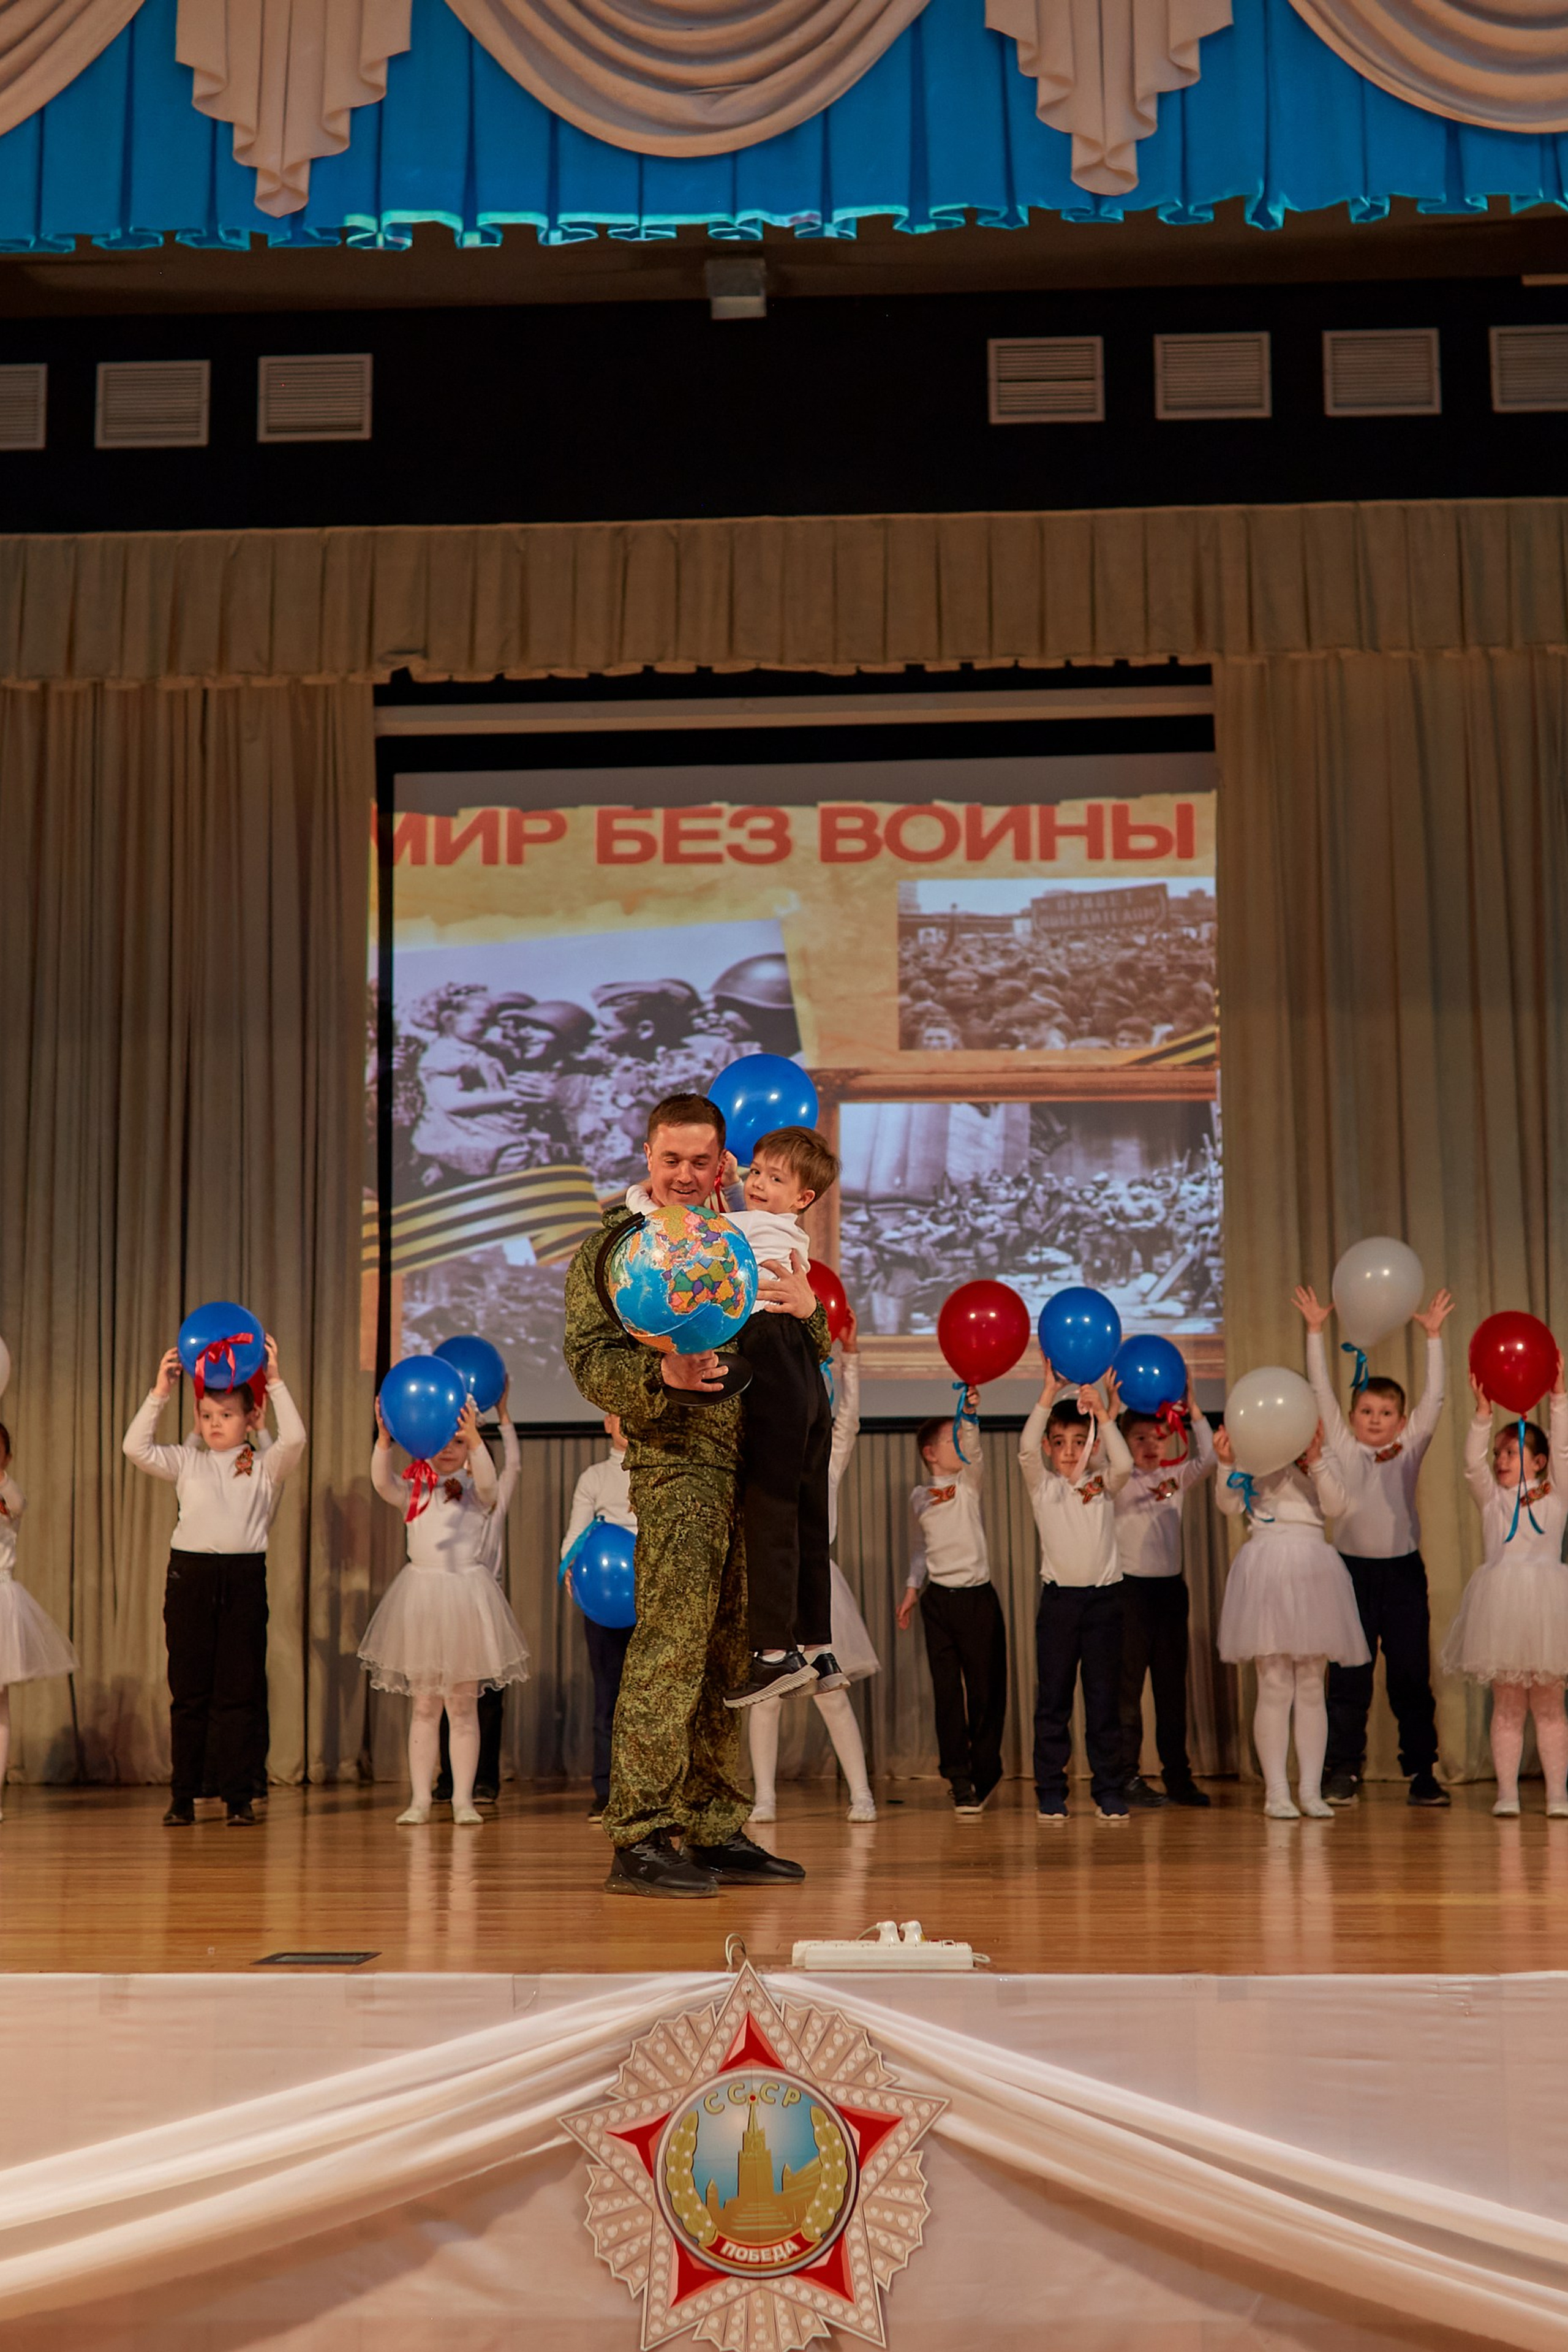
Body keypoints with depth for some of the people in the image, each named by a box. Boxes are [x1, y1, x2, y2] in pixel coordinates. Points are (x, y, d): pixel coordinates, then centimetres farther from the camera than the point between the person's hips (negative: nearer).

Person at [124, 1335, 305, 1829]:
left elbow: (294, 1439, -11)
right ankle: (183, 1797, 12)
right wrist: (159, 1394, -4)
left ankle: (239, 1797, 6)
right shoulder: (186, 1462, 11)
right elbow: (135, 1448, 0)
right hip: (190, 1573, 1)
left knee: (240, 1690, 1)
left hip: (244, 1577, -1)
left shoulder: (264, 1466, 6)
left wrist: (275, 1382, -11)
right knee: (189, 1690, 5)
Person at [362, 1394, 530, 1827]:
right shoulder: (415, 1491, 8)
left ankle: (463, 1799, 7)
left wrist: (474, 1439, -37)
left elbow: (488, 1481, -21)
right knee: (424, 1705, 5)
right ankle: (420, 1799, 8)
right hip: (421, 1596, 2)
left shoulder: (476, 1492, 2)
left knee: (463, 1705, 2)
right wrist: (384, 1441, -27)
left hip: (466, 1593, -2)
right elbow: (382, 1483, -11)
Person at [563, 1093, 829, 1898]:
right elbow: (590, 1361, -6)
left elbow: (807, 1362, 16)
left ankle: (714, 1831, 16)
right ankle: (638, 1841, -11)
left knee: (727, 1655, 9)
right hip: (676, 1464, -6)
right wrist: (663, 1374, -26)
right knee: (670, 1646, -13)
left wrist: (808, 1310, -7)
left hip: (750, 1466, 6)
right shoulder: (611, 1246, 4)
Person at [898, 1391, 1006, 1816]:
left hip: (977, 1597, -2)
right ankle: (959, 1778, 6)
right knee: (947, 1692, 0)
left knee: (986, 1689, 1)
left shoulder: (970, 1482, 1)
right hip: (938, 1601, 2)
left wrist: (970, 1414, -35)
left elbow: (972, 1452, -20)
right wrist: (912, 1588, 14)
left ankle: (983, 1773, 16)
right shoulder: (919, 1497, 8)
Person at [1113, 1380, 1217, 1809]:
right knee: (1127, 1685, -4)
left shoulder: (1175, 1478, 9)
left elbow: (1207, 1458, -5)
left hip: (1170, 1586, 5)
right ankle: (1128, 1776, 0)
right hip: (1131, 1588, -5)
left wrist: (1192, 1410, -11)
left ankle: (1178, 1775, 16)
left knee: (1172, 1686, 10)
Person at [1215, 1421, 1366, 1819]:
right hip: (1267, 1565, -2)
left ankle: (1311, 1789, 7)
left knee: (1311, 1686, 3)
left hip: (1312, 1569, 2)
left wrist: (1315, 1459, -14)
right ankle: (1276, 1791, -1)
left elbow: (1335, 1506, -3)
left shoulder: (1324, 1458, 12)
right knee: (1274, 1685, -5)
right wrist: (1229, 1464, -17)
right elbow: (1231, 1507, -3)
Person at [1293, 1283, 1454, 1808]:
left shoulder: (1410, 1449, 6)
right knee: (1348, 1677, 3)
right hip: (1353, 1569, -1)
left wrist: (1433, 1336, -6)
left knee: (1411, 1675, 3)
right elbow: (1321, 1391, 0)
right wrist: (1315, 1331, -5)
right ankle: (1343, 1773, 8)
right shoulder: (1342, 1448, 4)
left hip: (1403, 1570, 1)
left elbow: (1433, 1398, 0)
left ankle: (1422, 1772, 10)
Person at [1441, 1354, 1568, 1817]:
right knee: (1507, 1705, 2)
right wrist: (1483, 1413, -15)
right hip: (1502, 1601, 1)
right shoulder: (1492, 1498, 11)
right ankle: (1507, 1793, 5)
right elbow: (1473, 1464, -5)